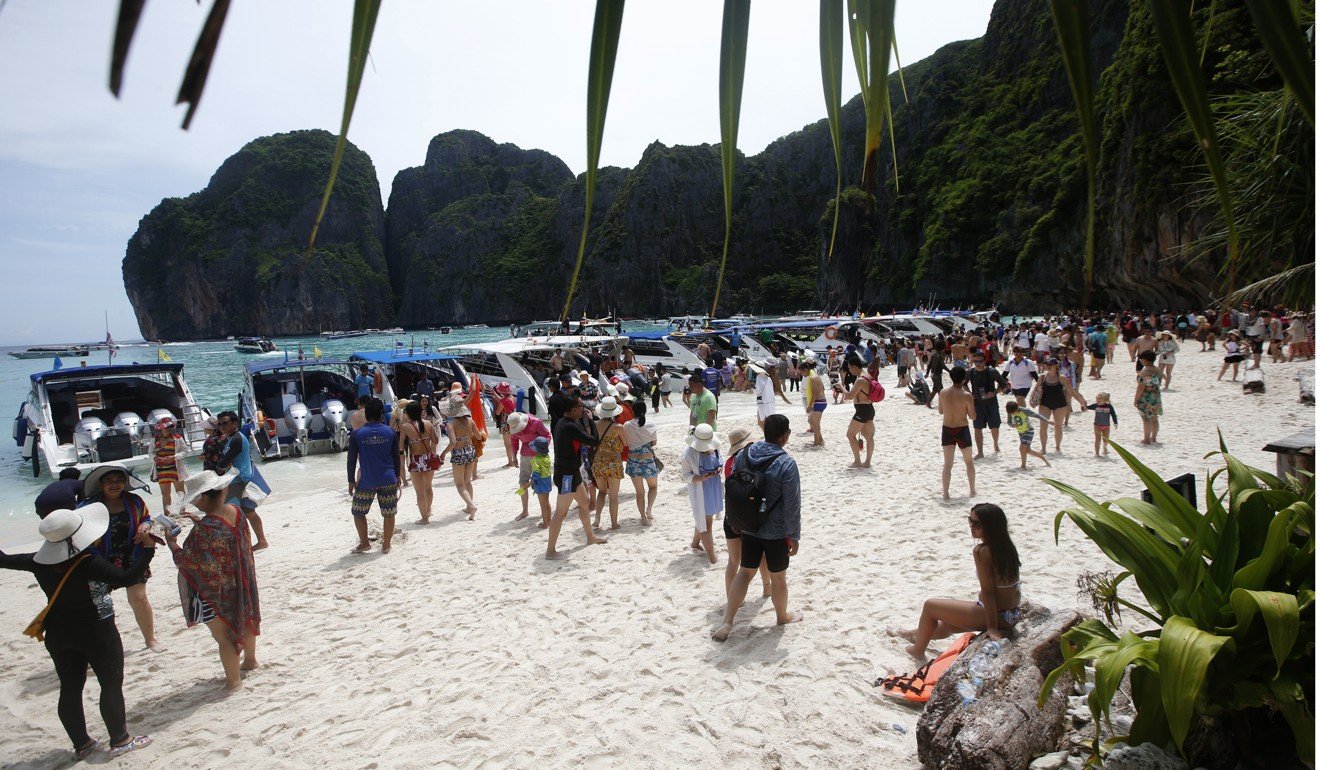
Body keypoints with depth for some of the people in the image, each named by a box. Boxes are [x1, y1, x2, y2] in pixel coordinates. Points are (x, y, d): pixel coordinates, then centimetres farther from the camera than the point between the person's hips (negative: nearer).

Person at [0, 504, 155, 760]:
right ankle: (120, 740, 19)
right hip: (96, 634, -6)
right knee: (112, 685, 9)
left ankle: (81, 744, 30)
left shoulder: (40, 562, -8)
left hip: (58, 635, 6)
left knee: (70, 688, 16)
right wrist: (148, 547, -26)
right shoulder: (88, 563, -27)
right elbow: (126, 578, -31)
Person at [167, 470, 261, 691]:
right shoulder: (235, 511, -9)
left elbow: (188, 562, -24)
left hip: (215, 593, -8)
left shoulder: (205, 528, -32)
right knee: (243, 619, 26)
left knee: (223, 635, 8)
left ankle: (233, 680, 20)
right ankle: (250, 660, 47)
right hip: (240, 585, 8)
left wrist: (171, 542, -11)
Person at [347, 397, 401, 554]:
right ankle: (386, 545, 17)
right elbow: (396, 457, 5)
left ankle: (364, 543, 20)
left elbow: (352, 460, -2)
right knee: (389, 514, 11)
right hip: (388, 480, 2)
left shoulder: (357, 434, -5)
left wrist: (351, 481, 6)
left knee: (358, 513, 17)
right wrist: (397, 477, 16)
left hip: (367, 482, -1)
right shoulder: (390, 432, -1)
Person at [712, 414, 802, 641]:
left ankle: (727, 622, 12)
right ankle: (782, 616, 38)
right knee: (778, 577, 16)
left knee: (745, 572, 16)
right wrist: (794, 536, -7)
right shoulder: (787, 464, -22)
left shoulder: (744, 455, -5)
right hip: (776, 532, -4)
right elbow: (792, 506, -18)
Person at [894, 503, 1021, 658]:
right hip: (1012, 615, 9)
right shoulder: (1006, 545, 1)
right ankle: (918, 635, 55)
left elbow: (988, 592, -23)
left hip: (998, 616, -9)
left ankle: (918, 651, 23)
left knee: (930, 606, 5)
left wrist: (992, 627, -18)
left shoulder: (981, 551, -25)